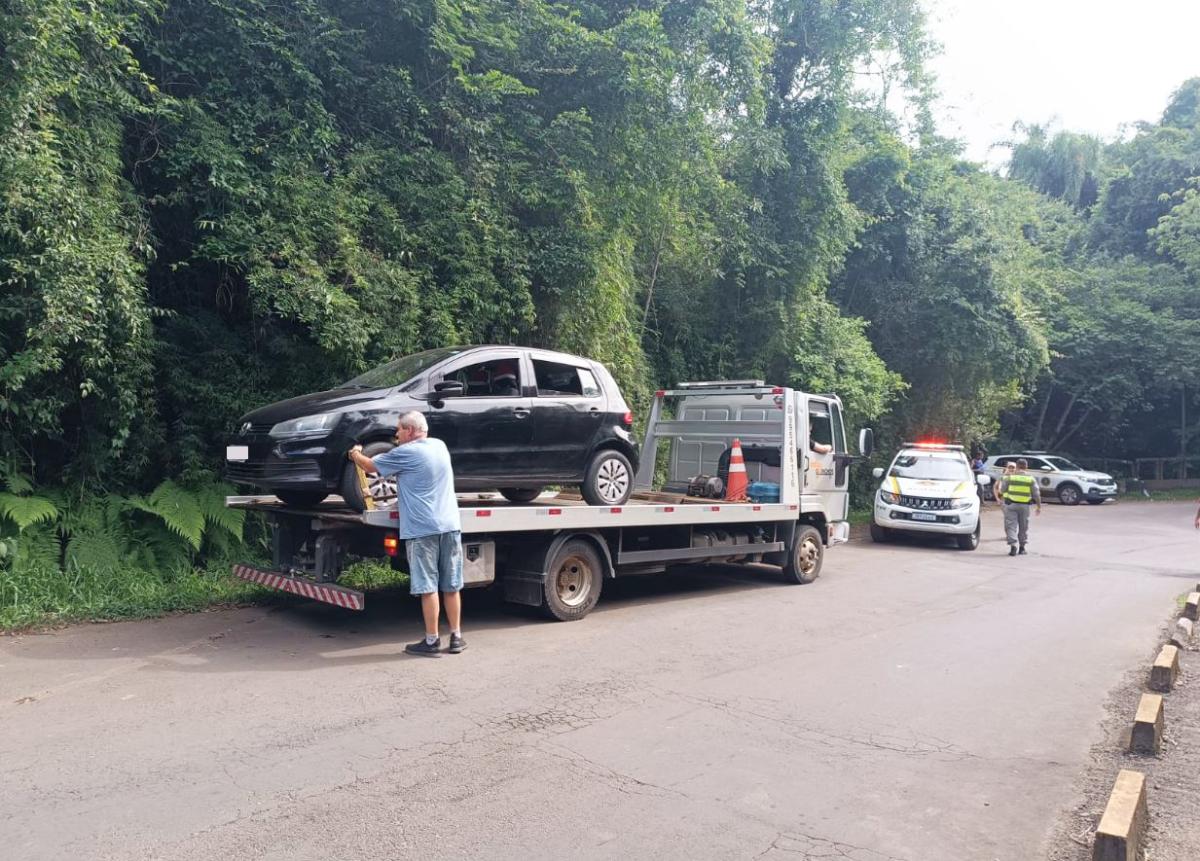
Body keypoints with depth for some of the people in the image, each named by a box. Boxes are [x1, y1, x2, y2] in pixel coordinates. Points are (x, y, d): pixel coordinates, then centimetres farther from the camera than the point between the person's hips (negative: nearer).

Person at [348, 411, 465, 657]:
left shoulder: (406, 453, -8)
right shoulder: (439, 446, 12)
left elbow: (370, 466, 5)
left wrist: (355, 454, 23)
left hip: (422, 528, -6)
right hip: (450, 525, 6)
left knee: (428, 587, 0)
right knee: (451, 585, 10)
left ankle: (431, 641, 5)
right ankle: (456, 637, 16)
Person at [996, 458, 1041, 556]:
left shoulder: (1009, 477, -3)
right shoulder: (1031, 478, 2)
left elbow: (1002, 490, 2)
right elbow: (1036, 494, 2)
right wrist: (1039, 506, 10)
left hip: (1011, 504, -2)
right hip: (1024, 505, 2)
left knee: (1011, 526, -1)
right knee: (1023, 527, 14)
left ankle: (1013, 545, -15)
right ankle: (1022, 547, 20)